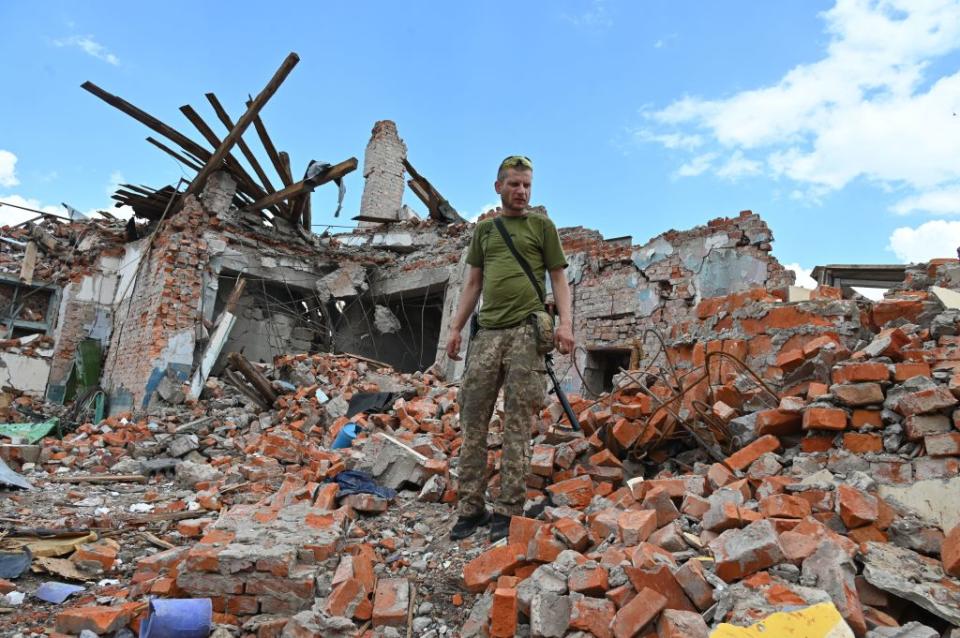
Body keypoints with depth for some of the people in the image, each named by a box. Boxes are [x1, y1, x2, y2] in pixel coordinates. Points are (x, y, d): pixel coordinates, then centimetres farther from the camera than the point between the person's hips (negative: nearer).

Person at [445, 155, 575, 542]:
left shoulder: (542, 225, 13)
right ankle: (471, 508, 9)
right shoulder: (483, 229, 21)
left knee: (517, 425, -4)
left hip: (526, 331, -3)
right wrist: (456, 327, 12)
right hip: (487, 332, 4)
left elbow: (558, 278, 8)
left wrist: (565, 323, -7)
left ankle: (508, 511, 2)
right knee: (473, 421, 1)